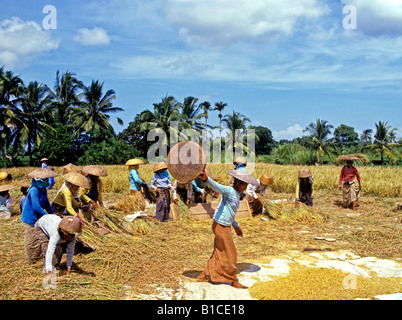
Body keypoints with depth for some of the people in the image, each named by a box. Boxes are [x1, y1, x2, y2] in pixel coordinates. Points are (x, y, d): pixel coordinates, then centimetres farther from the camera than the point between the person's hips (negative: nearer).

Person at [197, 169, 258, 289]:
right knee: (230, 254, 3)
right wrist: (206, 179, -57)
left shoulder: (236, 194, 11)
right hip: (220, 226, -10)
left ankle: (203, 276, 29)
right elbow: (216, 186, -37)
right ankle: (233, 280, 19)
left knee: (219, 253, 18)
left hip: (225, 226, 10)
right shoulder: (229, 191, -17)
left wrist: (236, 226, 28)